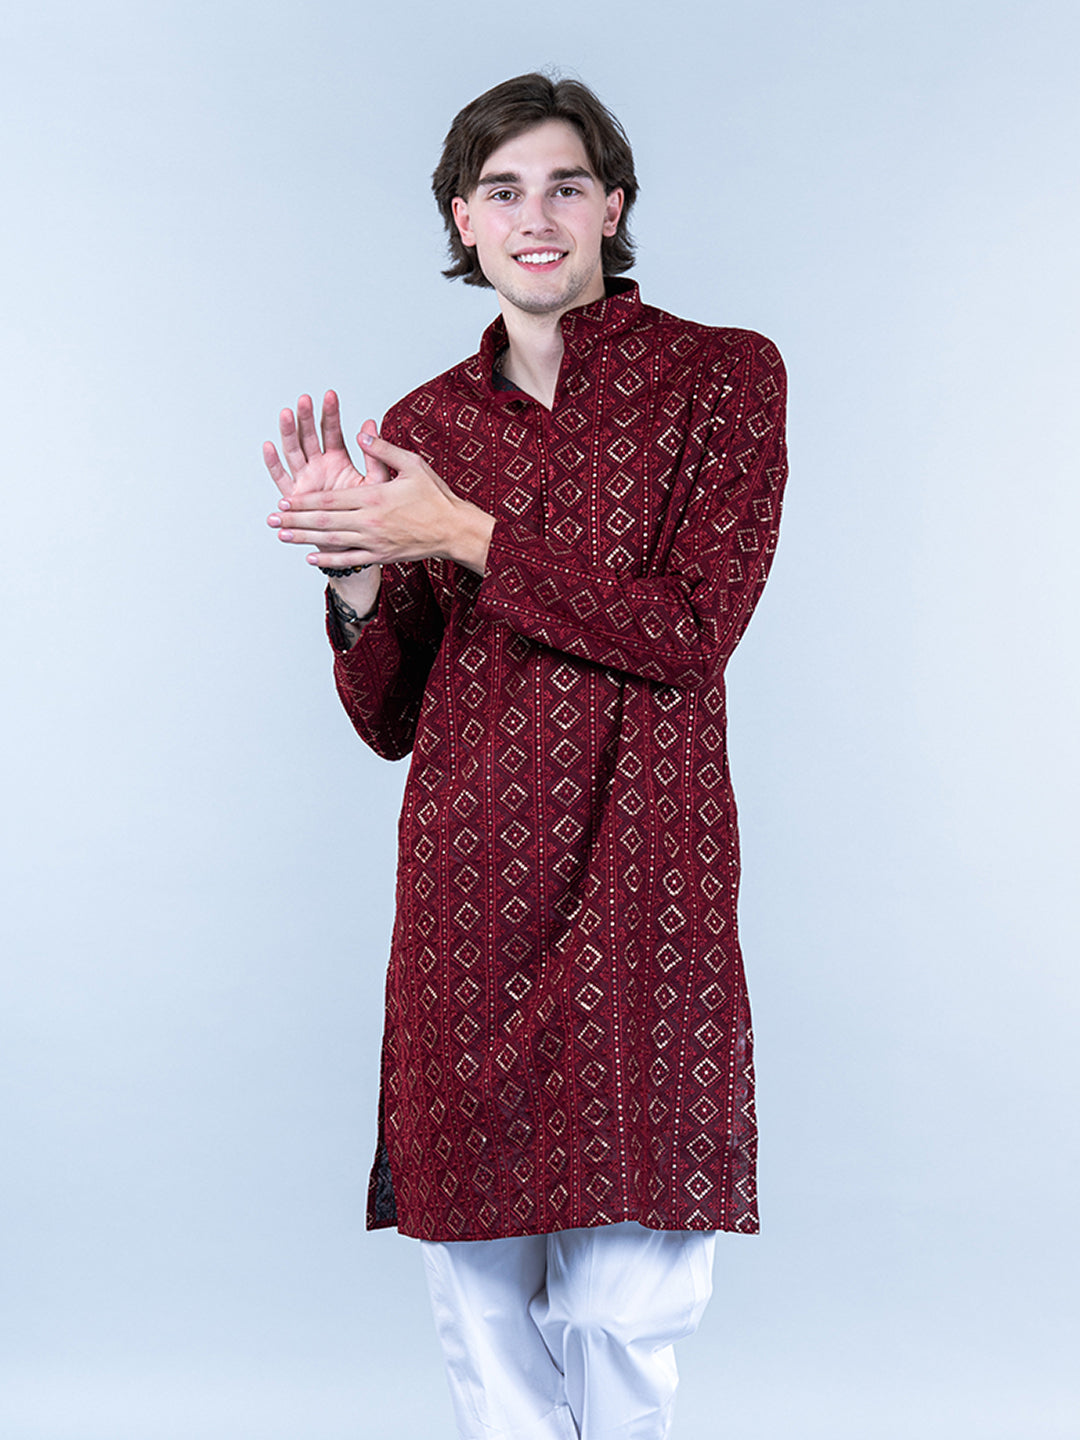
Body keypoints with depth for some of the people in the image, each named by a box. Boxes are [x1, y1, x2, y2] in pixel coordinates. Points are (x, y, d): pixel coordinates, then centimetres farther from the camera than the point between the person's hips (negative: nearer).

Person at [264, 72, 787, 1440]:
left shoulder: (723, 377, 0)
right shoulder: (421, 428, 9)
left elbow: (691, 629, -11)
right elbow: (390, 720, 9)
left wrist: (468, 535, -15)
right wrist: (355, 576, -10)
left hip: (639, 872, -3)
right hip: (467, 879, 3)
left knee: (625, 1298, 0)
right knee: (473, 1272, 8)